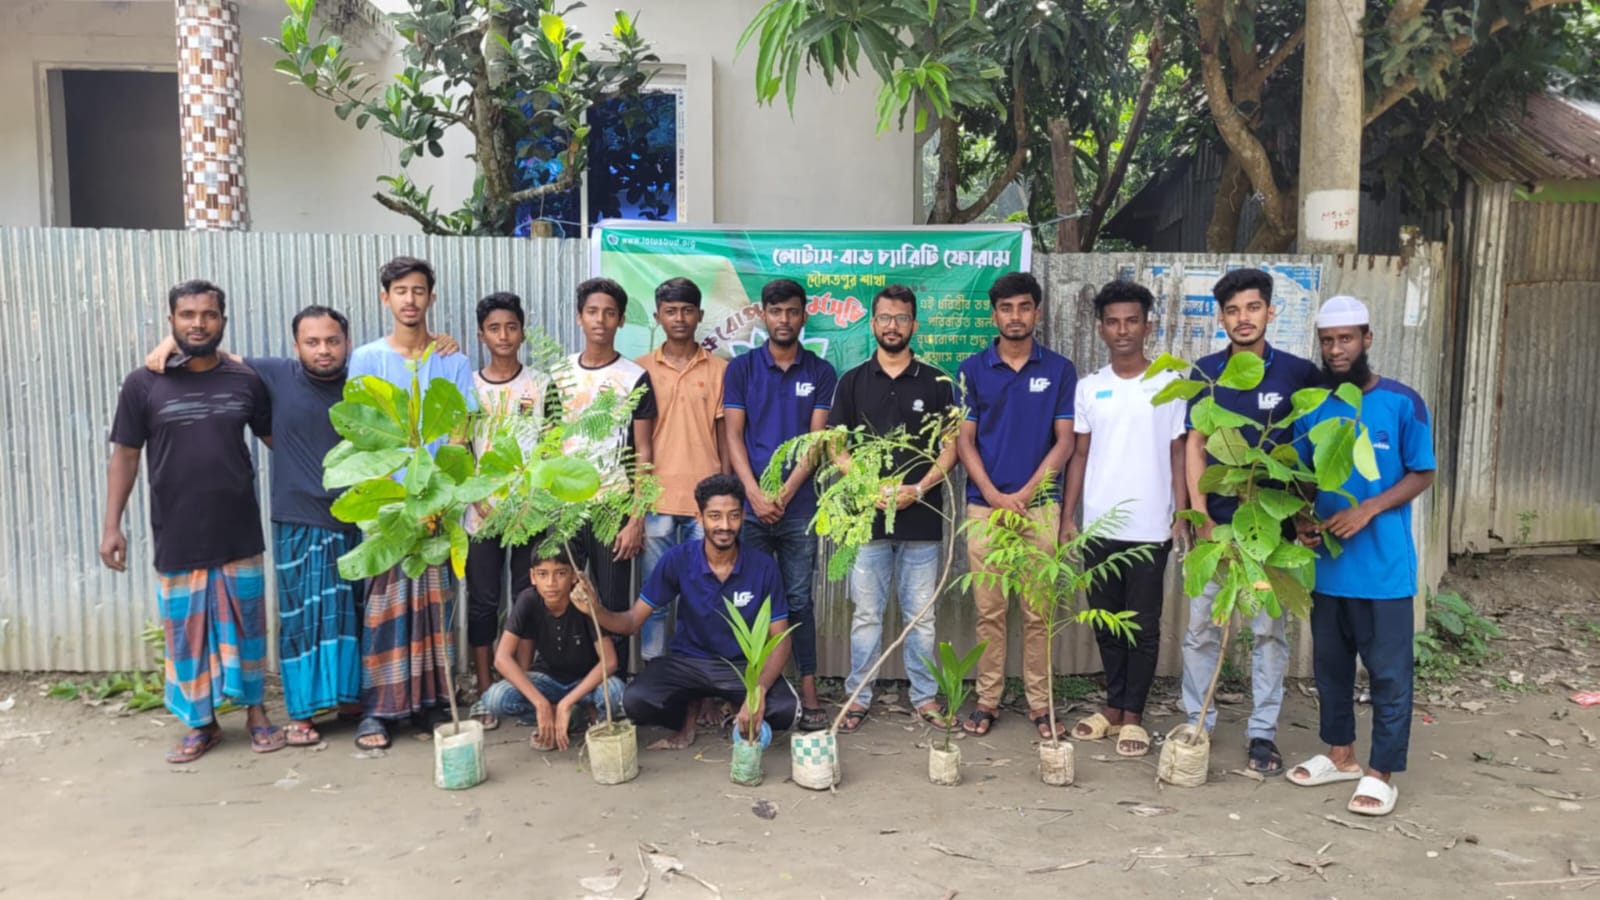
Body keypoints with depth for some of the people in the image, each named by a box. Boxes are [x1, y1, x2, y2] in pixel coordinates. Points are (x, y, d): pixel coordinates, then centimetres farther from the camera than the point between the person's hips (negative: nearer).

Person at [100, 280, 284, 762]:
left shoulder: (246, 380, 0)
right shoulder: (143, 384, -3)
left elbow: (276, 438, 10)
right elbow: (124, 456, 1)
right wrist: (112, 525, -3)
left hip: (239, 535, 1)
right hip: (177, 540, -1)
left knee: (246, 627, 9)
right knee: (186, 633, 8)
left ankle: (256, 713, 24)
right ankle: (201, 724, 24)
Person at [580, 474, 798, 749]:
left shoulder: (763, 566, -14)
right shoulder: (677, 560, -12)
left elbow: (780, 640, -10)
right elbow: (632, 621, -7)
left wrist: (759, 691, -29)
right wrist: (596, 610, -31)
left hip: (744, 664, 0)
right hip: (688, 661, 1)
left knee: (786, 710, -30)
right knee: (635, 701, -28)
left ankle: (746, 722, 7)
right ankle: (688, 712, 6)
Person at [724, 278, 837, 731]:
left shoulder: (820, 373, 5)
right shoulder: (741, 368, 5)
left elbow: (817, 439, -1)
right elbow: (734, 436, 0)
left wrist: (784, 495, -11)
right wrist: (756, 494, -12)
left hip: (799, 505, 0)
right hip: (749, 502, 0)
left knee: (798, 599, 5)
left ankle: (808, 691, 10)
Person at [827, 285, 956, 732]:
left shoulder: (935, 382, 5)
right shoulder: (853, 382, 7)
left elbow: (950, 447, 3)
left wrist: (918, 488, -11)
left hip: (922, 517, 0)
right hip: (867, 515, 0)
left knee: (921, 614, 7)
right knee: (866, 613, 6)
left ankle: (925, 695, 18)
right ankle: (858, 696, 15)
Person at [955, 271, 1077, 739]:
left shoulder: (1059, 370, 4)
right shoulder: (973, 369, 4)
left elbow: (1064, 442, 1)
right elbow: (964, 440, 1)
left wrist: (1023, 494, -9)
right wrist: (994, 496, -10)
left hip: (1040, 504, 0)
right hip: (984, 504, 0)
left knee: (1038, 612, 4)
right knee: (989, 611, 5)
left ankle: (1039, 702, 14)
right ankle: (987, 699, 15)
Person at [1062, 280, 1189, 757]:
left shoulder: (1170, 384, 0)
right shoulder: (1088, 387, 6)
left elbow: (1178, 455, 1)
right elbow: (1080, 455, 8)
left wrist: (1181, 517, -5)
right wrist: (1067, 516, 3)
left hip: (1150, 528, -3)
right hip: (1099, 526, 3)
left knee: (1143, 626, 4)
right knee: (1106, 624, 11)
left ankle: (1133, 716, 15)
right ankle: (1114, 707, 24)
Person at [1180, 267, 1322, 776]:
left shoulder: (1298, 374, -2)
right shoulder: (1205, 373, 3)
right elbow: (1194, 447, 2)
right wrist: (1202, 519, -4)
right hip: (1217, 521, 1)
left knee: (1269, 630, 7)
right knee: (1201, 628, 5)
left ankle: (1263, 733, 17)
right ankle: (1197, 725, 19)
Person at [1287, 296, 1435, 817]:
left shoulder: (1402, 403, -6)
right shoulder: (1311, 407, 5)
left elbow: (1423, 474, -3)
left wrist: (1368, 510, -17)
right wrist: (1302, 521, -6)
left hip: (1384, 566, -4)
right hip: (1326, 563, 4)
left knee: (1388, 672, 3)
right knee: (1329, 664, 15)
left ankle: (1381, 772, 14)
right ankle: (1340, 754, 30)